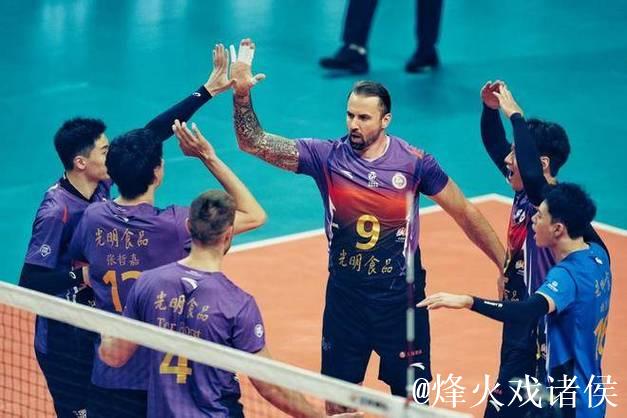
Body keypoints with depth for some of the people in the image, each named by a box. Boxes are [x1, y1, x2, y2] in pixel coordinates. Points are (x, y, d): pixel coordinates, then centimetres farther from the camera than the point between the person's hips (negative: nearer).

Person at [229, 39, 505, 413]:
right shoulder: (327, 156, -7)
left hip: (400, 295, -1)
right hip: (346, 294, 1)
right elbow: (254, 143, -10)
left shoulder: (415, 162, -9)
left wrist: (507, 266, 2)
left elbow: (465, 213, 1)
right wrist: (242, 94, -27)